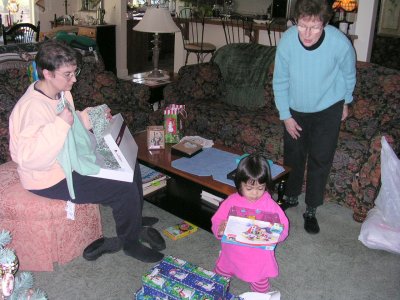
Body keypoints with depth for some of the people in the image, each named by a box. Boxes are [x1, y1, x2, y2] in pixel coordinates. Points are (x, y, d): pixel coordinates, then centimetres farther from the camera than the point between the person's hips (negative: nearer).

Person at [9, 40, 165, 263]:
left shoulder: (61, 92, 1)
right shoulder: (32, 107, -28)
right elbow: (30, 159, -36)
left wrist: (90, 117, 2)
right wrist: (61, 124, -38)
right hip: (51, 179, -10)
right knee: (125, 190, -16)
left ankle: (135, 222, 26)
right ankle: (130, 243, 9)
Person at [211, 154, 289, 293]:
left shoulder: (270, 205, -14)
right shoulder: (231, 202, -12)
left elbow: (283, 231, -11)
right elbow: (216, 222, -7)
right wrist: (220, 229, -30)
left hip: (258, 260, -2)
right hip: (231, 256, 2)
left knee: (261, 290, 18)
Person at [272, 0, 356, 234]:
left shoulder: (340, 44, -28)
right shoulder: (287, 41, -25)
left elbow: (349, 75, -6)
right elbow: (280, 80, -10)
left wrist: (346, 102, 9)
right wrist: (285, 116, -7)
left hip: (327, 110, -1)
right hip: (295, 109, 2)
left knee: (320, 160, 3)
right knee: (293, 156, 14)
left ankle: (311, 210, 20)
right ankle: (291, 197, 38)